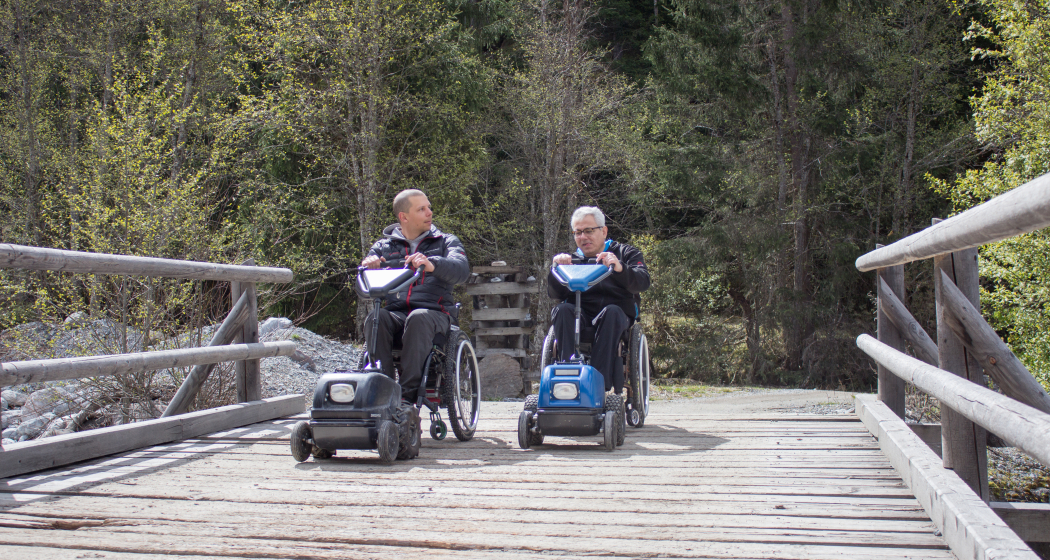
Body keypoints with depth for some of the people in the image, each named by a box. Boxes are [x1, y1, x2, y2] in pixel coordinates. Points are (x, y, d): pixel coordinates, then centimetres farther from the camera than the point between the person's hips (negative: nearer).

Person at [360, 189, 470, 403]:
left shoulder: (445, 241, 15)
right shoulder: (385, 245, 21)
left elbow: (461, 270, -7)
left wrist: (432, 264, -29)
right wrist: (368, 265, -16)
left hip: (434, 312, -2)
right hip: (395, 312, 2)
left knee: (419, 319, -36)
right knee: (375, 318, -31)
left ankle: (408, 394, -37)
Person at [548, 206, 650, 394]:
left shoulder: (625, 253, 16)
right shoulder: (571, 259, 23)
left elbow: (642, 283, -6)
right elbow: (554, 293, 5)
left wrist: (620, 269, -26)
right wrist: (556, 269, -14)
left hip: (619, 314, -2)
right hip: (579, 315, 2)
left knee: (611, 312, -35)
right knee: (562, 310, -29)